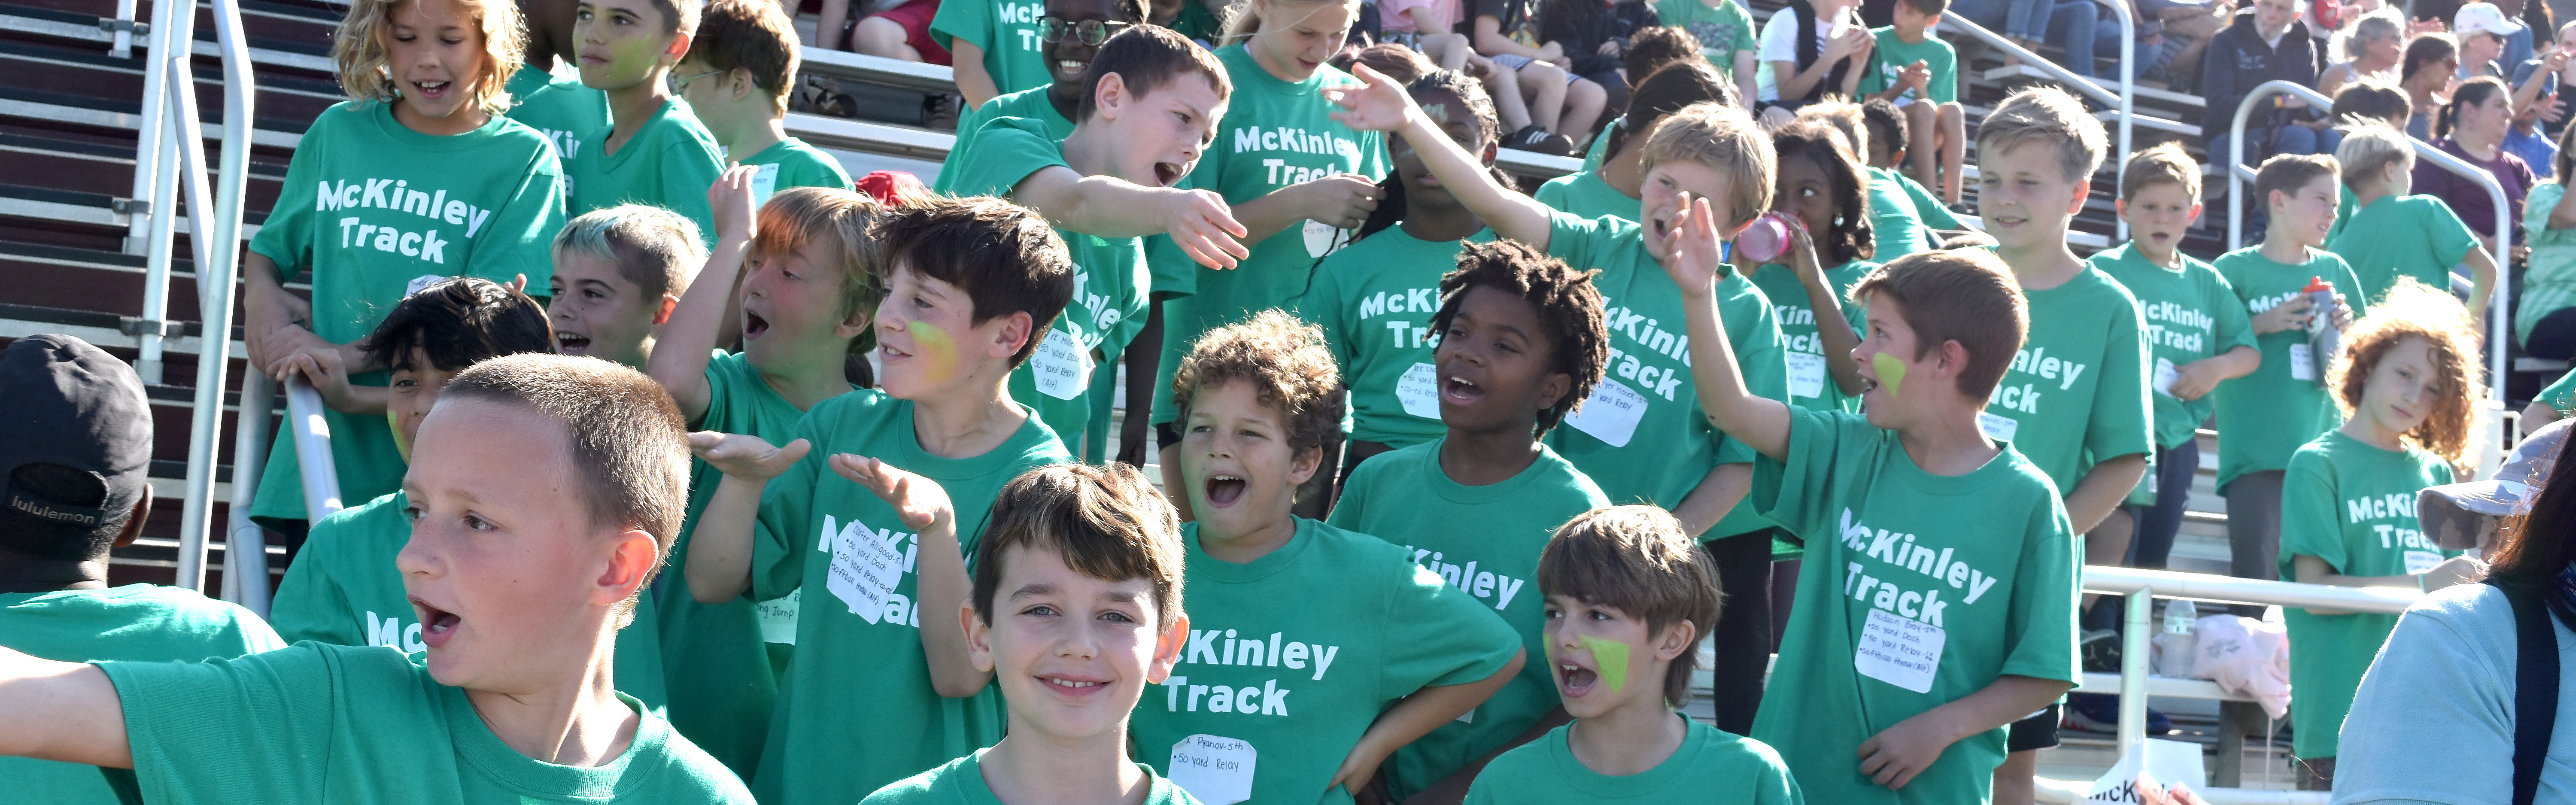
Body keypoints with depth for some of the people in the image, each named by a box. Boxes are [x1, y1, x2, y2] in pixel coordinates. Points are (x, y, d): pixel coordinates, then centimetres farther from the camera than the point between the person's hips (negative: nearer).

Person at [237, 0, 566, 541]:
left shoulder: (526, 159, 0)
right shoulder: (337, 132, 12)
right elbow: (271, 247, 25)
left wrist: (351, 355, -18)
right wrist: (260, 292, 1)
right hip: (323, 452, 3)